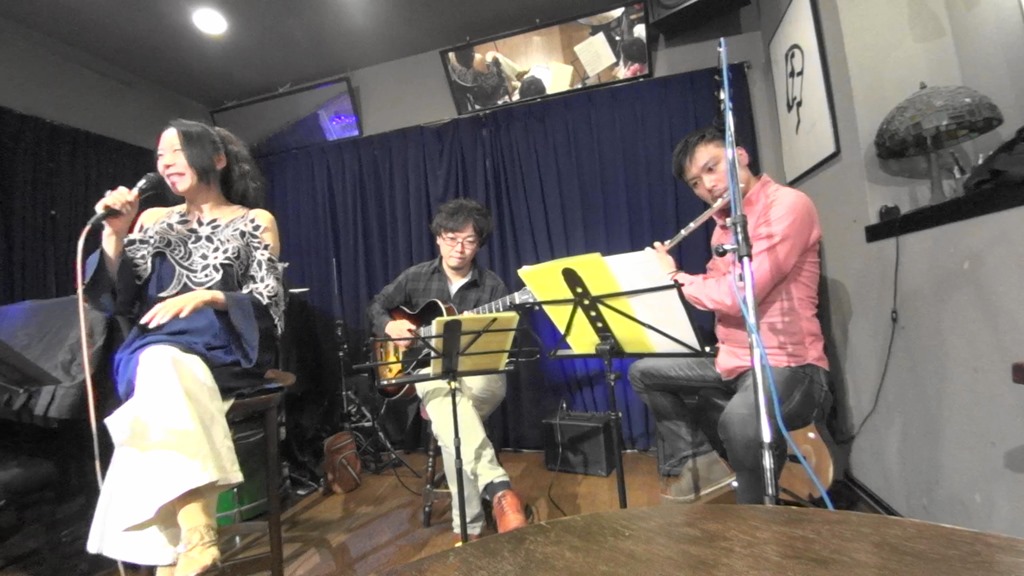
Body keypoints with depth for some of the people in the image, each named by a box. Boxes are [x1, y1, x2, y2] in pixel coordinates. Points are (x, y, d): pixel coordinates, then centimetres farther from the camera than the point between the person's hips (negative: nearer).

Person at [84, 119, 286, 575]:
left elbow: (268, 305, -3)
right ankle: (196, 535, -39)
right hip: (157, 347, 3)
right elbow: (119, 301, 9)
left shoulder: (256, 222, 9)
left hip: (226, 351, -2)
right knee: (162, 364, -33)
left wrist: (206, 298, -20)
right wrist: (114, 236, -3)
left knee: (164, 369, -34)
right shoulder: (154, 220, 19)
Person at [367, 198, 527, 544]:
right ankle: (497, 486, -50)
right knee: (450, 410, -38)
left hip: (480, 373, 0)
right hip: (431, 371, 1)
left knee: (451, 420, -36)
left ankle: (468, 527, -31)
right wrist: (390, 326, -4)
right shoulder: (417, 277, 8)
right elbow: (377, 306, 18)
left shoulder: (492, 286, 2)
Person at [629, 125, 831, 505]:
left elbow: (739, 294, -26)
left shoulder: (788, 205, -16)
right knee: (643, 372, 12)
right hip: (732, 360, 9)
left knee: (738, 423, -38)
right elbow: (715, 289, 17)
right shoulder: (723, 223, 11)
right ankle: (697, 460, 11)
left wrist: (675, 277, -10)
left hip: (787, 365, -9)